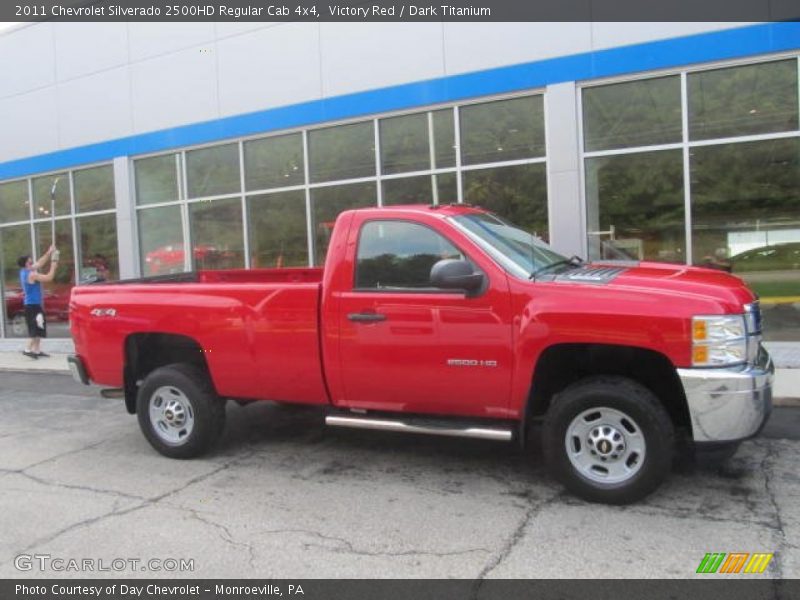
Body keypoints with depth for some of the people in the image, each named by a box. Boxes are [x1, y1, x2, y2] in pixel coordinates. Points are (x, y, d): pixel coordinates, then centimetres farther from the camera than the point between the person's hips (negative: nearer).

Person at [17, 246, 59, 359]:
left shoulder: (24, 272, 10)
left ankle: (36, 350, 18)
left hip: (31, 304, 10)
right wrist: (53, 265, -6)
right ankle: (28, 349, -8)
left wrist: (49, 253, 14)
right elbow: (49, 278, -16)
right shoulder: (31, 274, -18)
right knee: (37, 328, -8)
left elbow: (40, 263, 19)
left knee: (38, 328, 14)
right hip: (33, 305, -10)